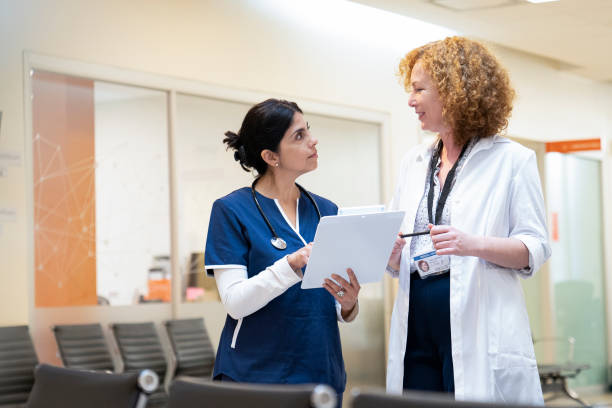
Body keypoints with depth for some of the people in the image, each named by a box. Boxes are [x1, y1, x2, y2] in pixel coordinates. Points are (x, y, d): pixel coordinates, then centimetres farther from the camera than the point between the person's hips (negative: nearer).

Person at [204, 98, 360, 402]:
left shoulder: (326, 211, 8)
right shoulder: (232, 210, -6)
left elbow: (336, 309, 12)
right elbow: (235, 302, -14)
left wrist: (348, 305, -10)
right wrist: (292, 265, -27)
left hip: (322, 376, 5)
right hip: (254, 376, -4)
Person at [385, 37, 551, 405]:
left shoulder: (511, 160, -1)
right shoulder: (414, 161, 16)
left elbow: (536, 248, -5)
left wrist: (476, 244, -21)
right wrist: (391, 252, -4)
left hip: (479, 330, -5)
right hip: (416, 329, 5)